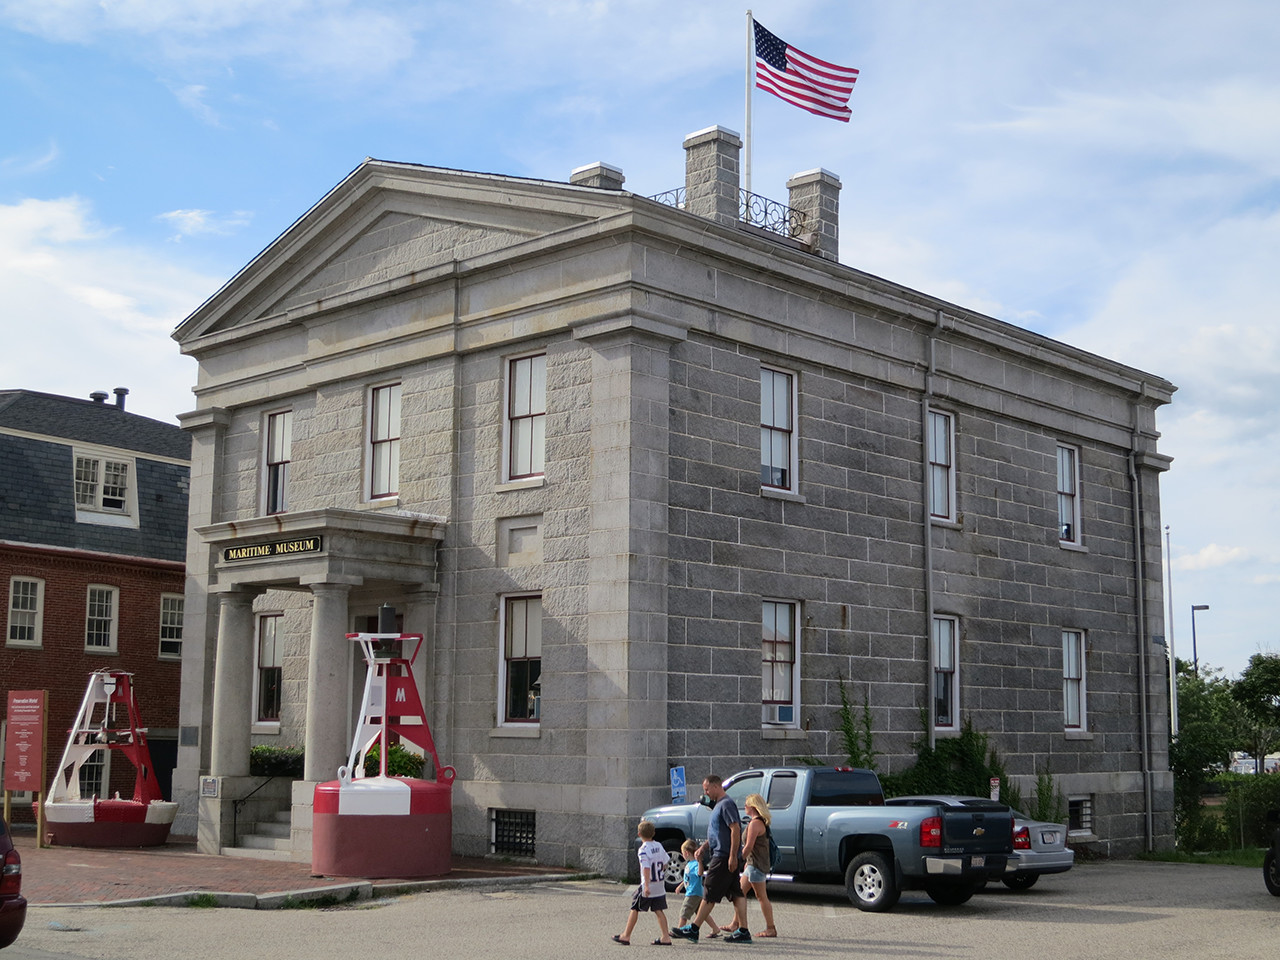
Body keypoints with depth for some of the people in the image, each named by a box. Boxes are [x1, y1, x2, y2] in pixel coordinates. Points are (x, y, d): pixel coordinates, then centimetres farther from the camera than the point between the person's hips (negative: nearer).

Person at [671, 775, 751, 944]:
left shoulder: (726, 804, -13)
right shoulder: (719, 804, 19)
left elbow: (735, 829, -21)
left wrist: (733, 857, -23)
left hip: (724, 858, -10)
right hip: (721, 855, 10)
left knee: (710, 894, -5)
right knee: (737, 893, 7)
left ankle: (693, 929, -1)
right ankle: (743, 931, 6)